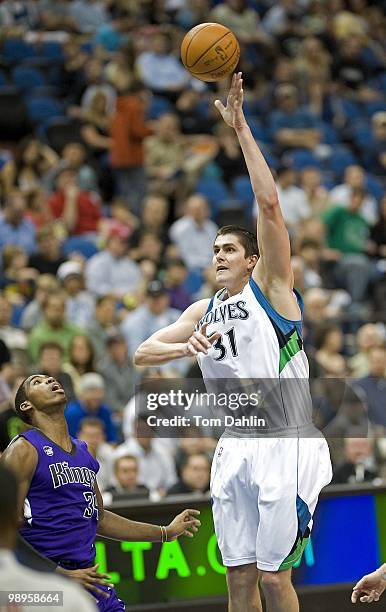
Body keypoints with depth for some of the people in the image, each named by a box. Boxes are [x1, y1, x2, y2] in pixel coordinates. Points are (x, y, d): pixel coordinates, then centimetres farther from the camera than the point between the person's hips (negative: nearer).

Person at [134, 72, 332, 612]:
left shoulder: (270, 286, 0)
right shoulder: (204, 312, 18)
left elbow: (268, 202, -11)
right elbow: (142, 354, 14)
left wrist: (240, 126, -13)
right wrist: (187, 348, -7)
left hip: (284, 443, -6)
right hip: (235, 447, 6)